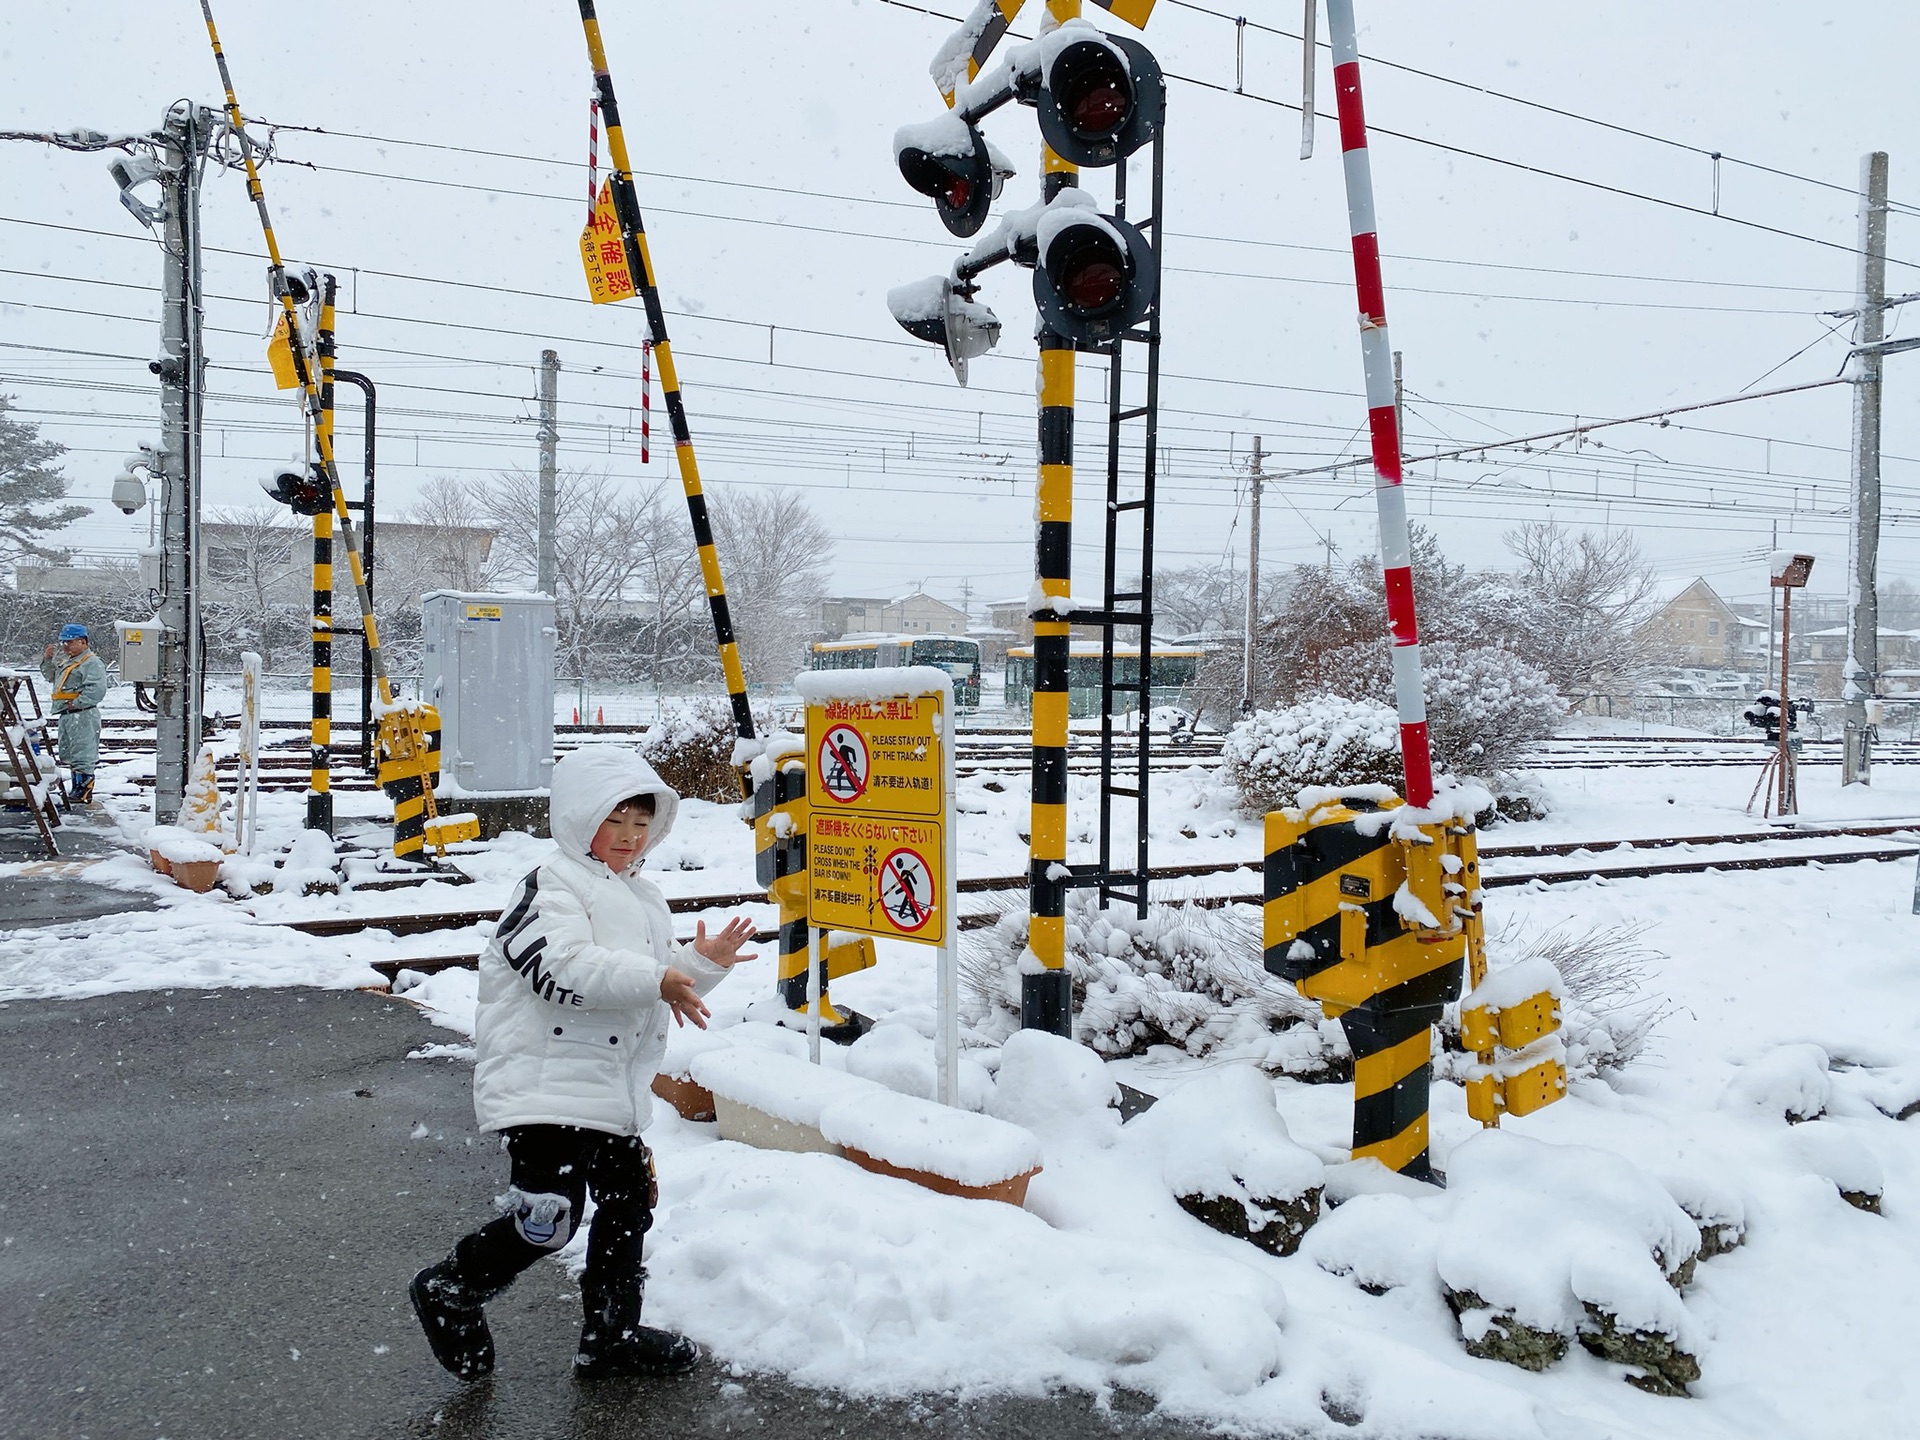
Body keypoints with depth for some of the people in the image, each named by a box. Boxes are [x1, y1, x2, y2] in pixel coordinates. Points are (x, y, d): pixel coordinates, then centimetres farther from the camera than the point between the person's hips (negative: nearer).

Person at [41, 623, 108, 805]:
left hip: (82, 715, -11)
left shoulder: (92, 662, -12)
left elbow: (97, 689, -23)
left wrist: (77, 703, -22)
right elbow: (51, 676, 31)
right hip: (66, 715, 11)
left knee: (83, 752, -8)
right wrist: (48, 659, 15)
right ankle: (77, 787, 25)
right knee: (69, 753, 16)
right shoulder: (66, 662, 21)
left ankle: (85, 790, -6)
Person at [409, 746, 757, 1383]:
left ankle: (612, 1337, 28)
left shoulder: (644, 898, 17)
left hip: (616, 1091, 9)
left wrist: (705, 964, 3)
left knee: (628, 1202, 13)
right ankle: (450, 1290, 17)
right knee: (548, 1220, -8)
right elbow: (565, 971, -27)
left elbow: (669, 987, 23)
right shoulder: (551, 888, -11)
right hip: (546, 1088, -9)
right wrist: (656, 981, -28)